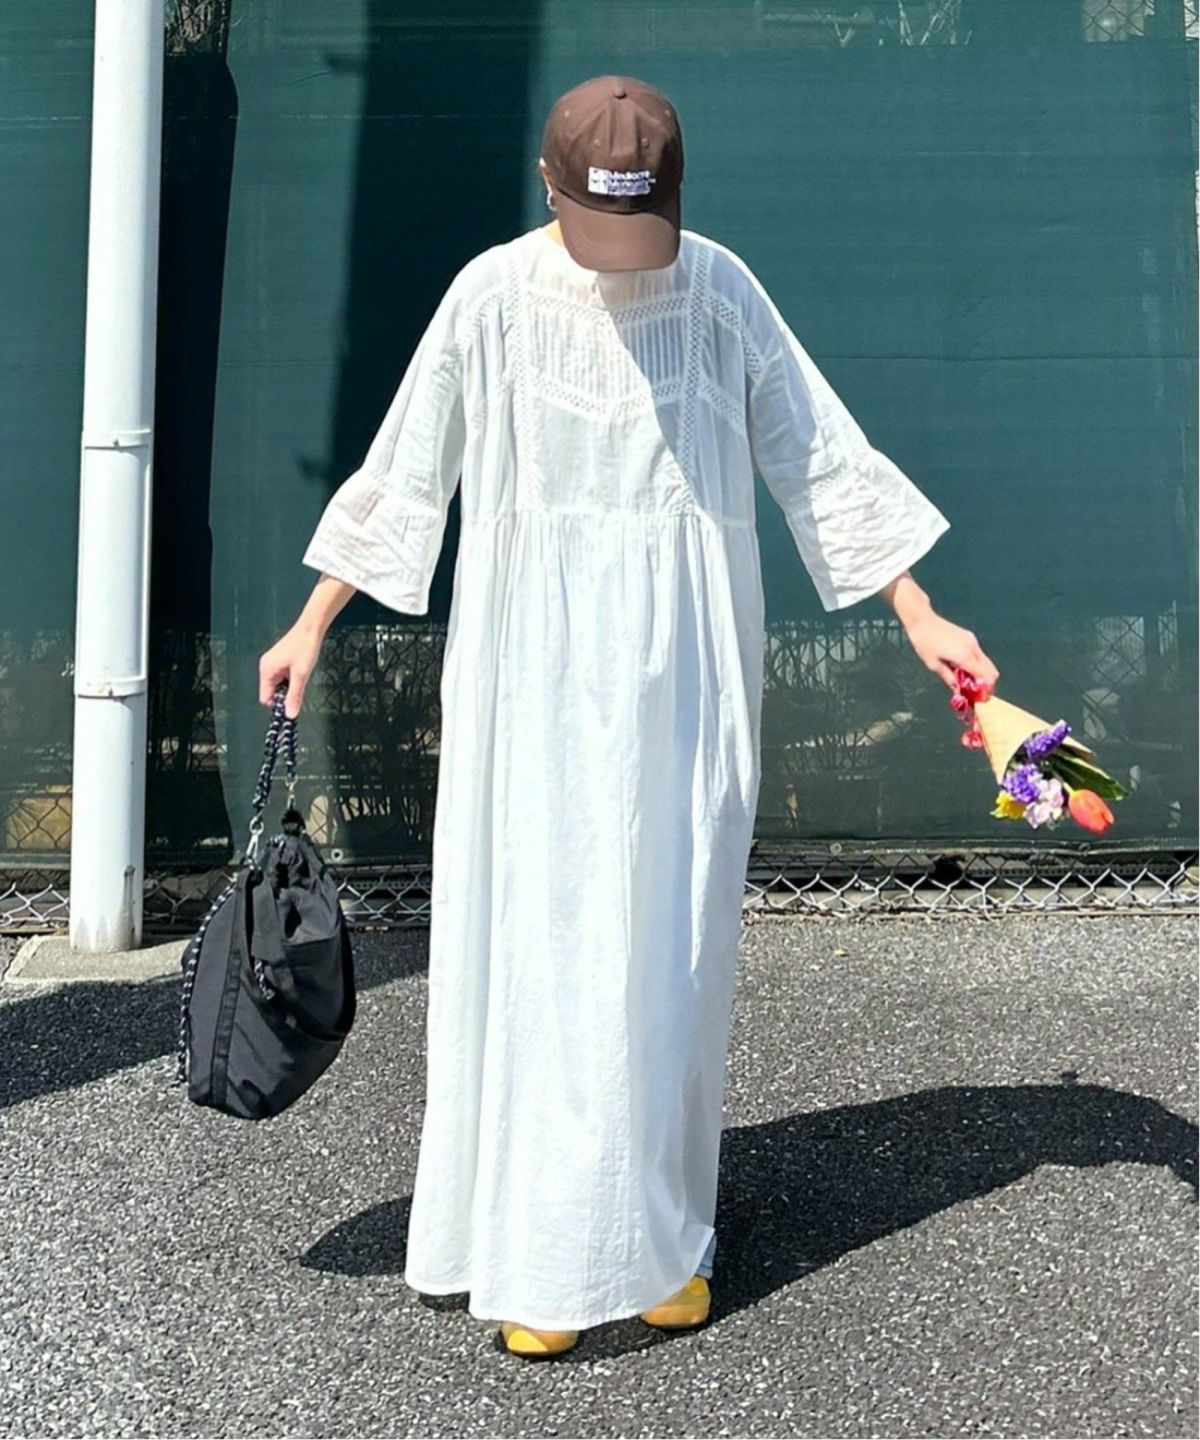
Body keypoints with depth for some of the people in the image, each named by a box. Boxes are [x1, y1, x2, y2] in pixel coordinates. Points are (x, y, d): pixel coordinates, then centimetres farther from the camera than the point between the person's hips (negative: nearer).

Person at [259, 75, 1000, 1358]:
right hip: (536, 674, 0)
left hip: (684, 675, 1)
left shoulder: (722, 292, 0)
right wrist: (310, 626, 5)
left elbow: (824, 461, 2)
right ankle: (538, 1252, 12)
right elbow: (399, 474, 5)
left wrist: (922, 620, -2)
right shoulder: (492, 298, -1)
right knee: (534, 945, 0)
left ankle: (660, 1237, 19)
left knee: (671, 952, 5)